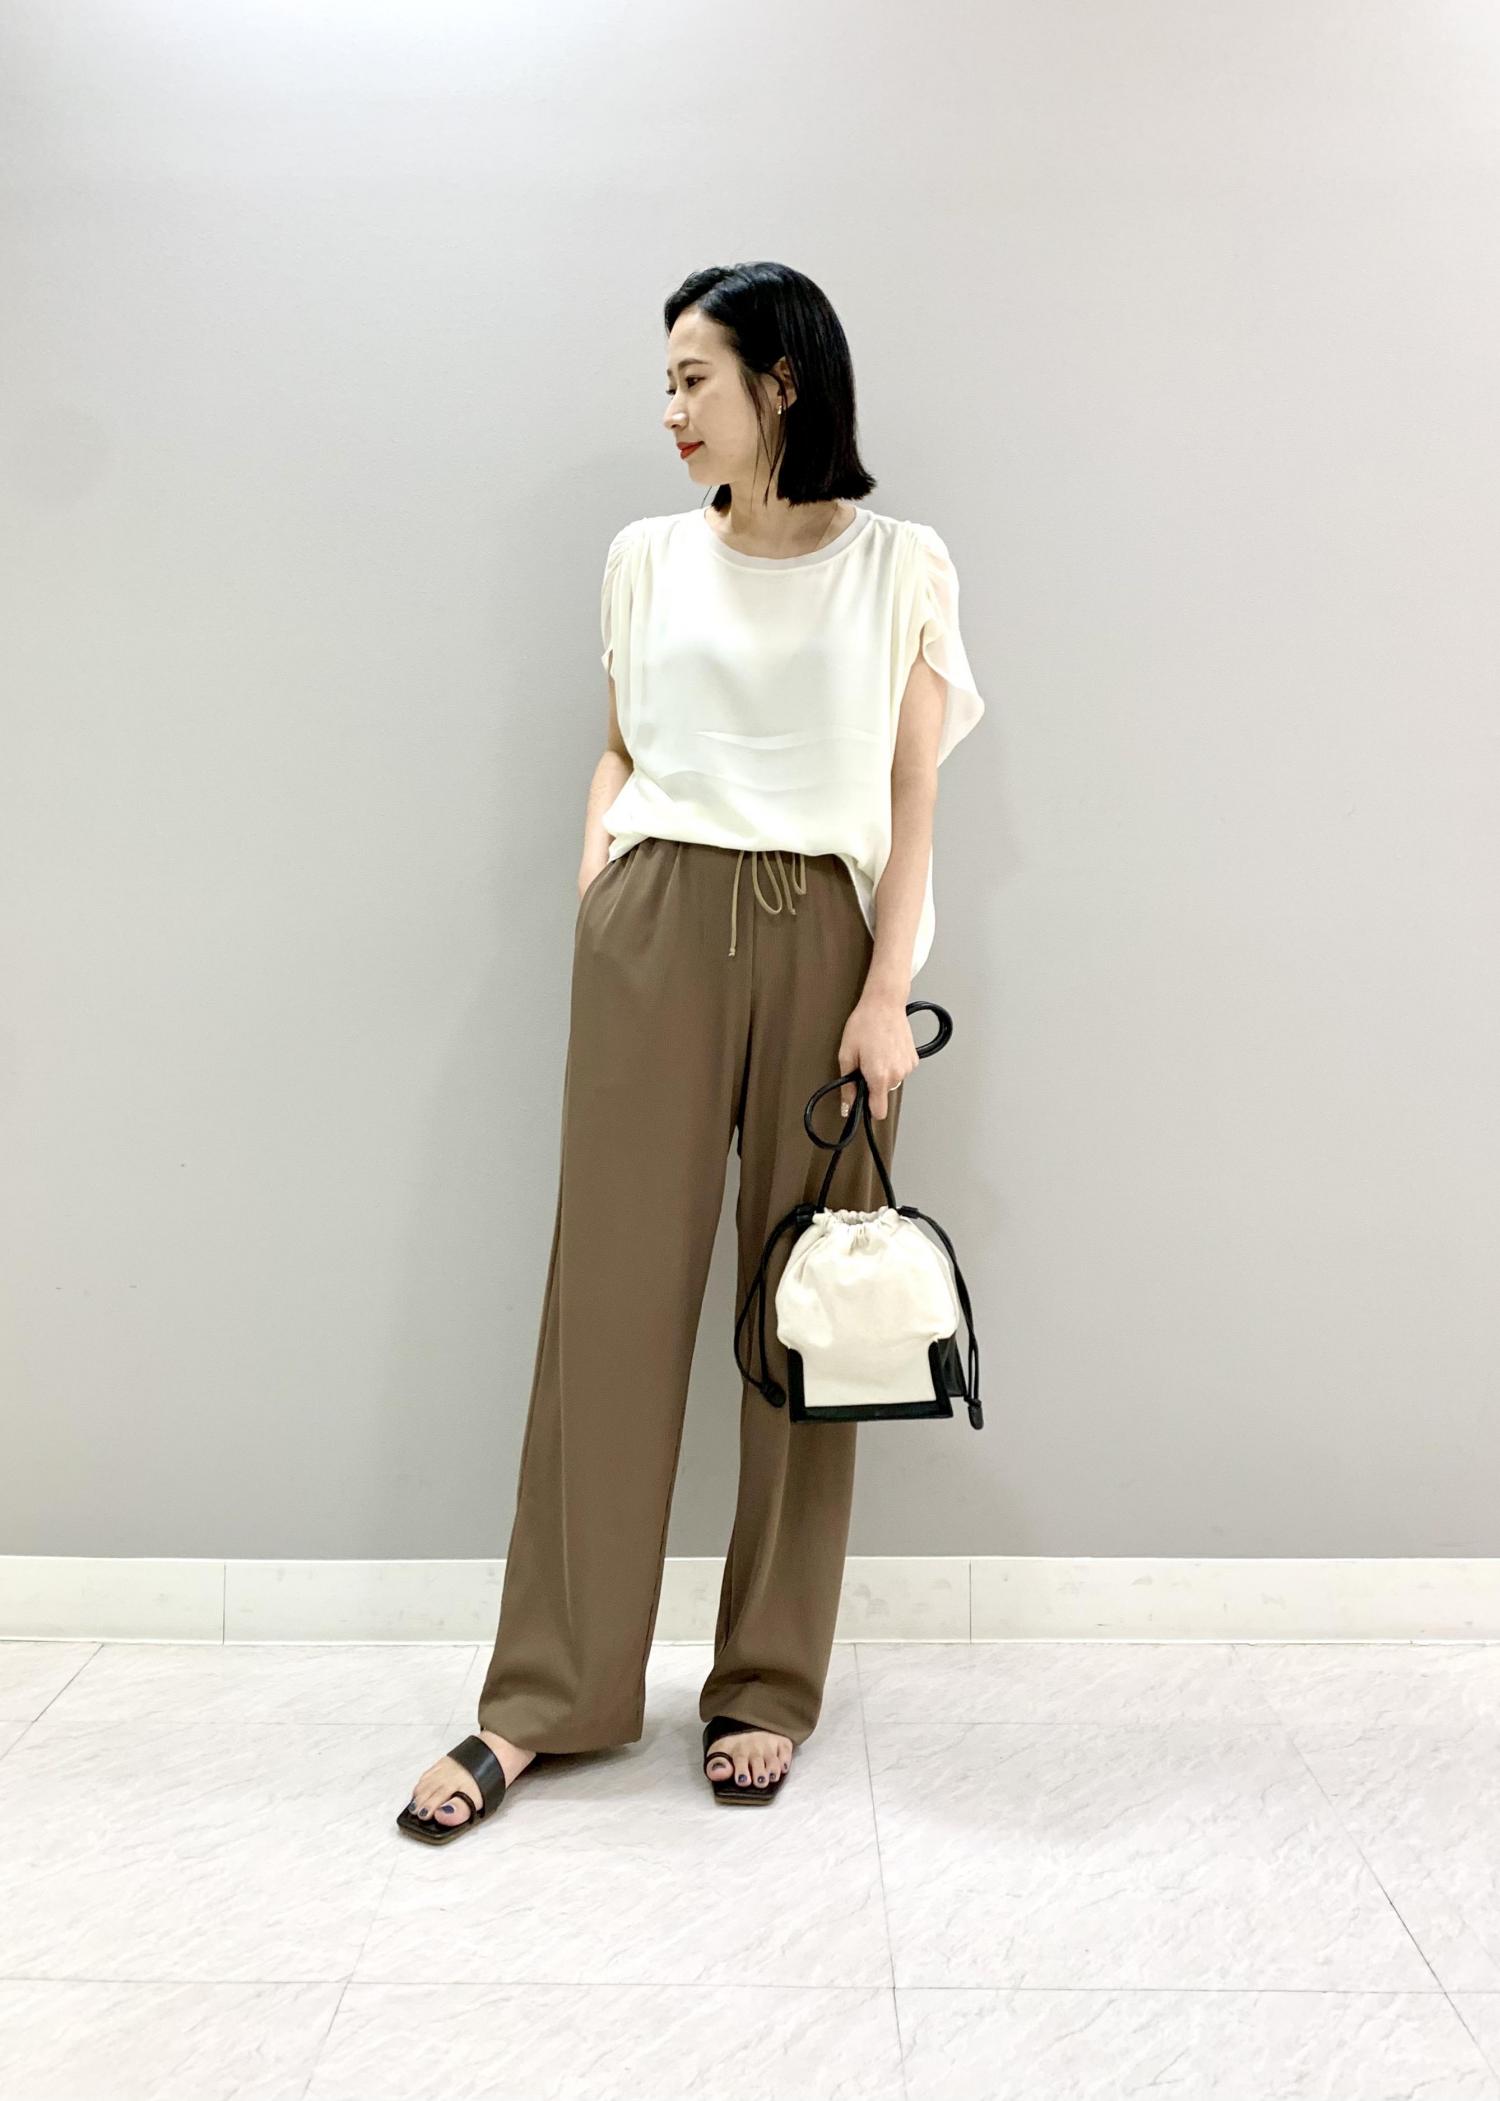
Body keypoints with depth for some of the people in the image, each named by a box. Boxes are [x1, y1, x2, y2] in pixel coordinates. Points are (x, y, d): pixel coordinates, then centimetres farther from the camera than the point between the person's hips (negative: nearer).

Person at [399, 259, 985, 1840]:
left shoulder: (901, 566, 6)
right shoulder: (647, 559, 12)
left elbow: (914, 797, 2)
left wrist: (888, 991, -6)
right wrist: (592, 915, 3)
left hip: (823, 937, -1)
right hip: (656, 933, 2)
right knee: (610, 1296, 0)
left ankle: (766, 1688, 17)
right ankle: (544, 1695, 11)